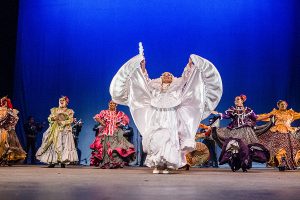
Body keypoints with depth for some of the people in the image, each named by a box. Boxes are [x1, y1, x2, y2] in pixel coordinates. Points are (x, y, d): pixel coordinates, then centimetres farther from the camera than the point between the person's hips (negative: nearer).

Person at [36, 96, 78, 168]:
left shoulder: (69, 111, 7)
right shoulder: (54, 110, 17)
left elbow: (71, 120, -5)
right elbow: (49, 118, 11)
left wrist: (62, 122, -16)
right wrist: (53, 118, -10)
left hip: (64, 130, -3)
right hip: (54, 130, 3)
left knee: (64, 145, -12)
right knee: (53, 145, -5)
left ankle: (63, 162, -11)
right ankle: (52, 162, -3)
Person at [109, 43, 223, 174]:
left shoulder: (177, 87, 18)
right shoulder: (155, 87, 22)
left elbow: (185, 78, 8)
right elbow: (145, 80, 18)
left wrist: (190, 64, -1)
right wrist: (142, 66, 11)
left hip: (171, 120, -1)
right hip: (156, 119, 1)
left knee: (168, 140, -13)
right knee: (155, 140, -12)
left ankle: (166, 165, -11)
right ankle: (156, 165, -11)